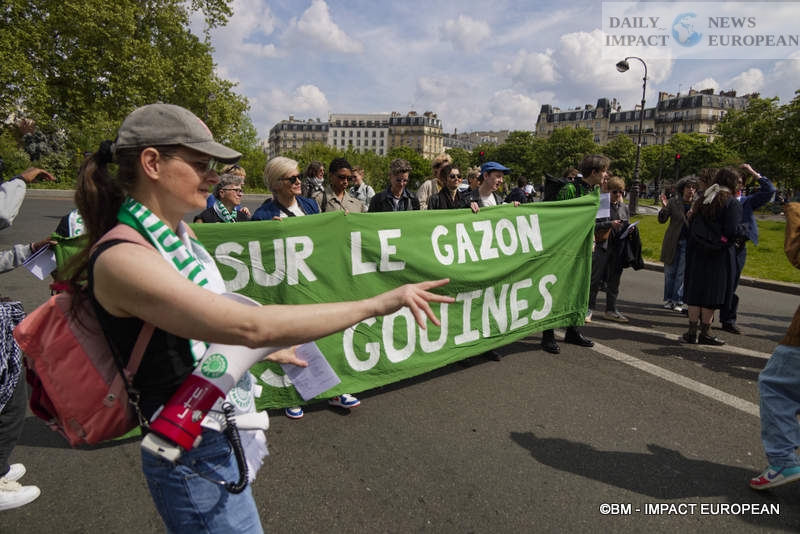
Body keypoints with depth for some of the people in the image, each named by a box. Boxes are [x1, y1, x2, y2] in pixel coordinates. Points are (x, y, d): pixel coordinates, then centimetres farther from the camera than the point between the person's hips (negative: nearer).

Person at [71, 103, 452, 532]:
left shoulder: (179, 234, 1)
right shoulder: (122, 259, -26)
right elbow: (250, 326, -35)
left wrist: (269, 350, 24)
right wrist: (377, 304, -33)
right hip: (195, 457, -8)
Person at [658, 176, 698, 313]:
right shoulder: (673, 201, 0)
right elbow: (662, 220, 0)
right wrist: (664, 208, -19)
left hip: (689, 242, -1)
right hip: (672, 242, 1)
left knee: (682, 273, 0)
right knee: (670, 272, 7)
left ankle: (678, 301, 7)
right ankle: (668, 299, 18)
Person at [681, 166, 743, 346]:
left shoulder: (701, 200, 9)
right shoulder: (731, 203, -10)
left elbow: (692, 226, 9)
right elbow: (732, 231, -15)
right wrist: (743, 230, 4)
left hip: (697, 252, 5)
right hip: (719, 255, -5)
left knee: (696, 290, 9)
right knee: (712, 292, 2)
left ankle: (692, 331, 11)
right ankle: (705, 333, 9)